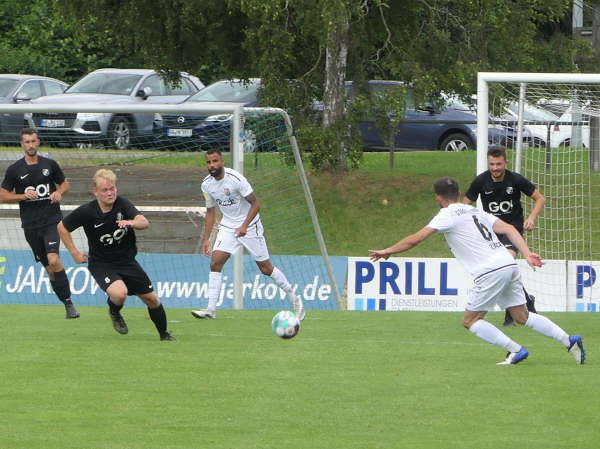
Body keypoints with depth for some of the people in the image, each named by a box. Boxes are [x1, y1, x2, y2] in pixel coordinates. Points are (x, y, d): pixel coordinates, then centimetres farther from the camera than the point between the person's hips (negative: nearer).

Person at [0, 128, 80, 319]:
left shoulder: (50, 165, 4)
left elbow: (64, 183, 18)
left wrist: (59, 192, -5)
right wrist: (24, 195, -12)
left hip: (52, 220, -2)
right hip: (30, 224, 2)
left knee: (54, 260, -20)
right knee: (48, 266, 5)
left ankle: (69, 304, -13)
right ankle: (67, 303, 15)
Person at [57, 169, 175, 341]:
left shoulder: (122, 204, -13)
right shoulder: (86, 212, -16)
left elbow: (144, 223, -26)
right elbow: (62, 227, 0)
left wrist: (130, 223, -47)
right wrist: (75, 253, -1)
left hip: (127, 261, 3)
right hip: (101, 264, -3)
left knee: (151, 299, 7)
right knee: (119, 293, -31)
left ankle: (164, 335, 31)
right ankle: (114, 313, 6)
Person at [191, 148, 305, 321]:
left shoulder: (236, 179, -22)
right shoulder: (207, 185, -3)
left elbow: (256, 203, -17)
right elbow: (210, 211, 11)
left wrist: (244, 226, -28)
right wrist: (206, 239, 6)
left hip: (250, 227, -5)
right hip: (228, 227, 5)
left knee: (266, 268, 1)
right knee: (215, 262, -13)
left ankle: (294, 298, 19)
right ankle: (211, 309, -12)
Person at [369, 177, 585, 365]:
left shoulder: (448, 215, 0)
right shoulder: (476, 212, 22)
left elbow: (415, 239, -3)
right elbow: (509, 229, 12)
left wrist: (387, 252, 8)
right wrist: (527, 254, 6)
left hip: (490, 272, -8)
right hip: (509, 265, 8)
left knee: (470, 320, 3)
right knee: (522, 316, 15)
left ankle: (516, 351, -6)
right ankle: (570, 341, 6)